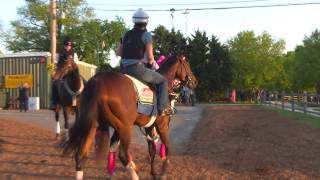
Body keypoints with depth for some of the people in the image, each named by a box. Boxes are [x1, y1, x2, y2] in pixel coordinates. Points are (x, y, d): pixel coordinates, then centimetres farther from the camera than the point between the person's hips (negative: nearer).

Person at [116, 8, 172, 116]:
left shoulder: (126, 35, 16)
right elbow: (150, 56, -11)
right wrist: (152, 63, 10)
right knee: (163, 81, 9)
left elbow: (118, 54, 17)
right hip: (138, 68, -6)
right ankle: (162, 109, -2)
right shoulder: (146, 35, -4)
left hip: (124, 70, 7)